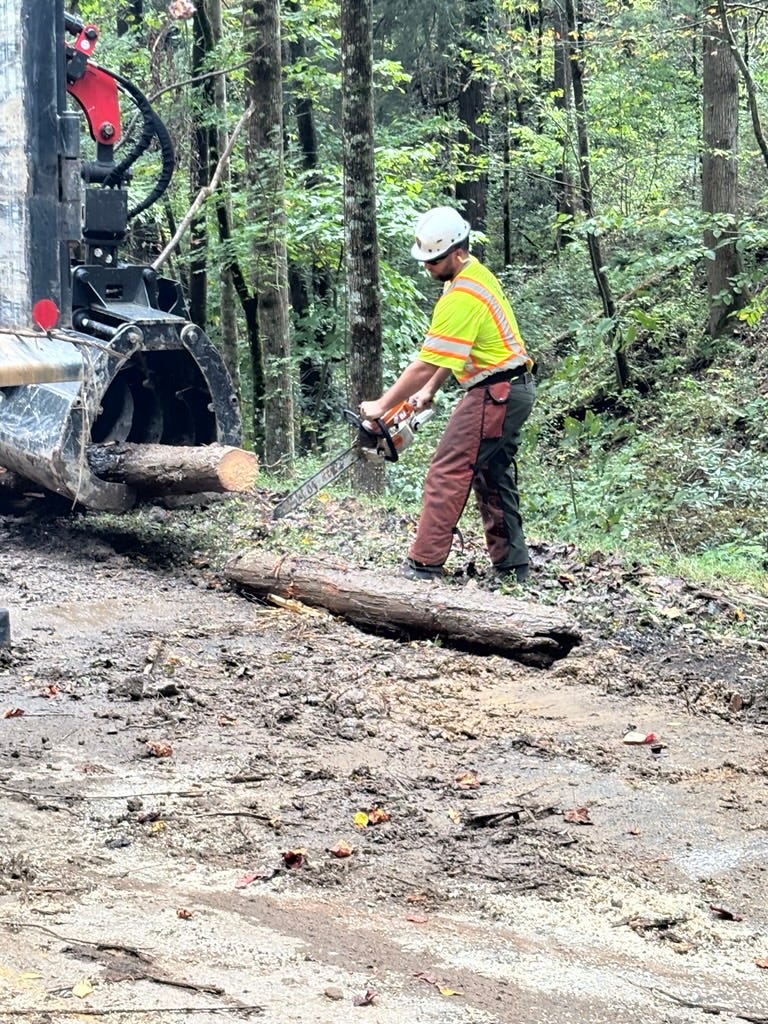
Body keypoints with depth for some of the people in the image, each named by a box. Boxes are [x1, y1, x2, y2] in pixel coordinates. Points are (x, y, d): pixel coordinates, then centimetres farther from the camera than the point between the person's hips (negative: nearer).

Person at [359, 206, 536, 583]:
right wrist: (428, 391, 12)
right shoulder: (476, 275, 11)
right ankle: (512, 567, 19)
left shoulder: (461, 296, -21)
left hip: (493, 393, -11)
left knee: (448, 474, -9)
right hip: (514, 389, 11)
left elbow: (425, 363, -20)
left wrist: (381, 406, -12)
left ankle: (423, 565, -9)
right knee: (494, 477, 15)